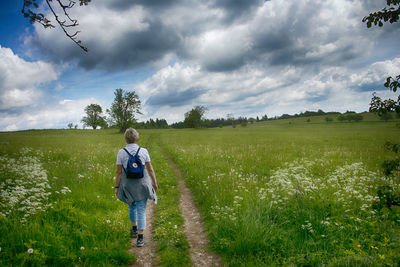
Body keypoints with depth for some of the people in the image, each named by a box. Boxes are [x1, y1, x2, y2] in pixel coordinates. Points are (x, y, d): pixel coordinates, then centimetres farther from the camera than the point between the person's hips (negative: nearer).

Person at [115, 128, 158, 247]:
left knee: (132, 205, 26)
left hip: (128, 184, 2)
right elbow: (150, 169, -3)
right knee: (141, 210, 5)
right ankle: (140, 238, 2)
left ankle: (134, 229, 42)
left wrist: (117, 187, 2)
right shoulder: (143, 151, -8)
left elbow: (119, 171, -7)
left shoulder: (121, 152, -9)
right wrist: (154, 183, 9)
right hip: (142, 183, -1)